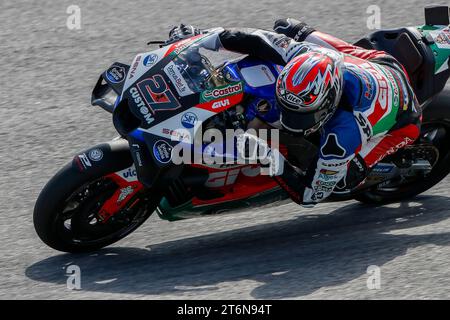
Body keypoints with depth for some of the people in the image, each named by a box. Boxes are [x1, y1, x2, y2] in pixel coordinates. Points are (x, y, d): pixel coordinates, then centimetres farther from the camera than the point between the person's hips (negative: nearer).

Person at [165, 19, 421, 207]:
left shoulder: (344, 134, -48)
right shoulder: (309, 57, -37)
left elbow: (310, 195, -38)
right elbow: (262, 39, -20)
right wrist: (202, 36, -21)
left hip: (401, 118, -5)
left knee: (341, 179, -21)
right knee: (289, 31, 3)